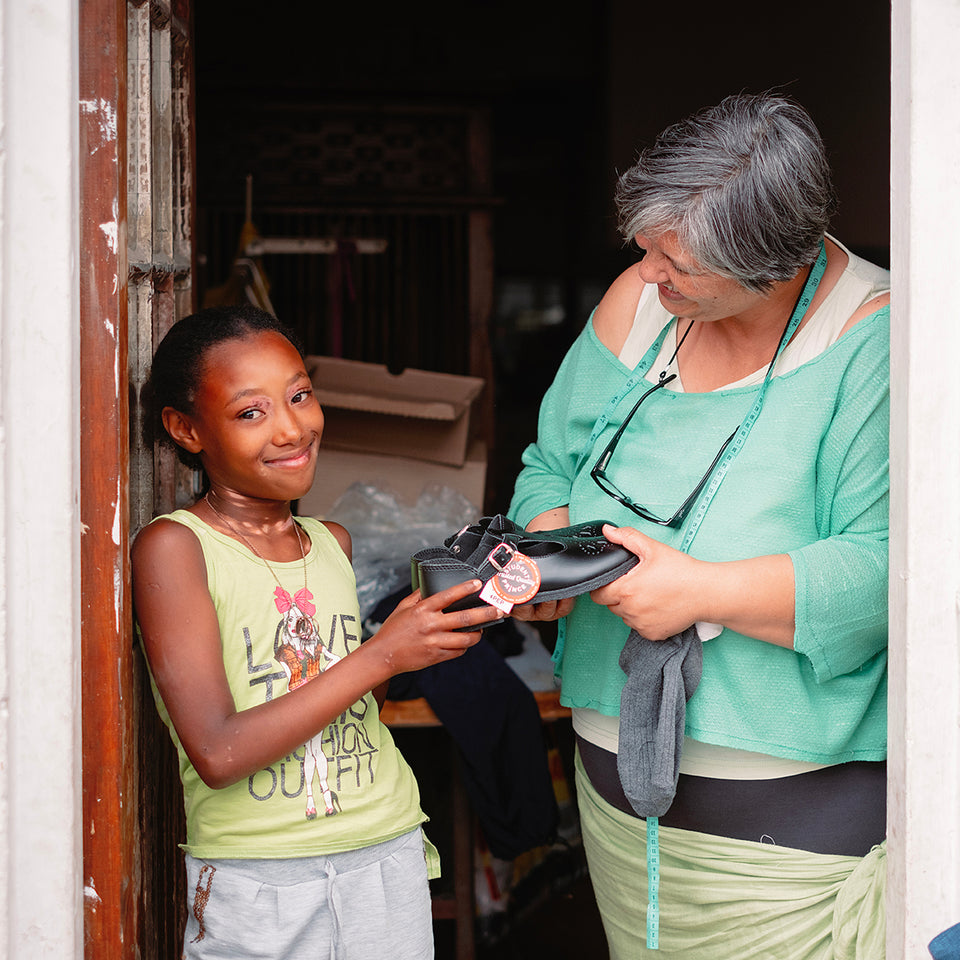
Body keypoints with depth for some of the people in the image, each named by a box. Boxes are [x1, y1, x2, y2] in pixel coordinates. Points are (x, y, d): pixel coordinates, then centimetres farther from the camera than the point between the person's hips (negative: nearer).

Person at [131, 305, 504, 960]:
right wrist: (383, 655, -18)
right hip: (253, 884, -4)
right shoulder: (172, 547, -10)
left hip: (389, 860, 5)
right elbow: (218, 752, -18)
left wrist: (439, 628, -3)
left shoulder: (334, 543, 7)